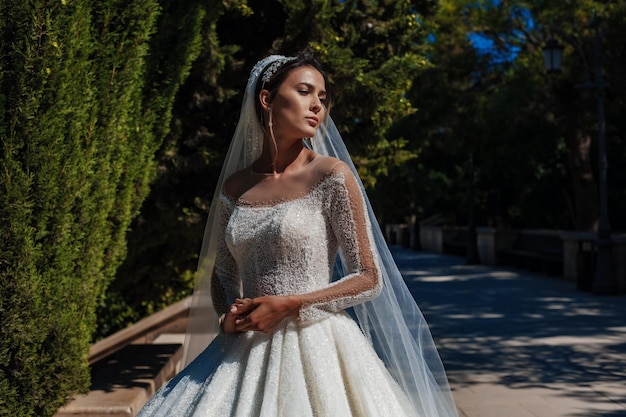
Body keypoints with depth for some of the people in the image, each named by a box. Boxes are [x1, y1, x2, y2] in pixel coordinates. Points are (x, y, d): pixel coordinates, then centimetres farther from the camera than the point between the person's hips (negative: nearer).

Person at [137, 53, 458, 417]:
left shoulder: (332, 176, -6)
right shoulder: (234, 187, 6)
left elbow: (368, 279, -5)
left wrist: (289, 305, -12)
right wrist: (227, 316, -3)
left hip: (315, 346, -3)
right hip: (248, 353, 4)